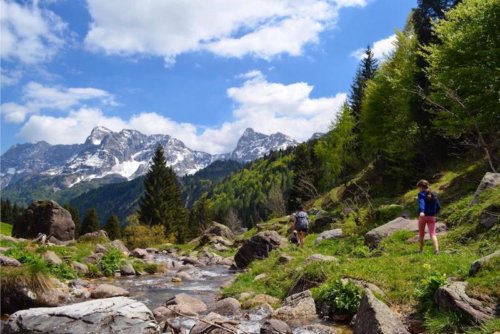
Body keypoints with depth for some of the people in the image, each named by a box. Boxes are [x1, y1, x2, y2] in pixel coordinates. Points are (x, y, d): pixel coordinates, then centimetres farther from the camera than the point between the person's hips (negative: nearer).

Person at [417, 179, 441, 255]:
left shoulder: (421, 194, -6)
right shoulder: (433, 195, 11)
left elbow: (421, 203, -25)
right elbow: (438, 207, 12)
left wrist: (421, 211, -40)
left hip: (423, 216, -3)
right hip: (432, 217, 3)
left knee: (421, 234, 14)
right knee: (432, 234, -2)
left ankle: (421, 250, 25)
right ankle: (436, 249, -23)